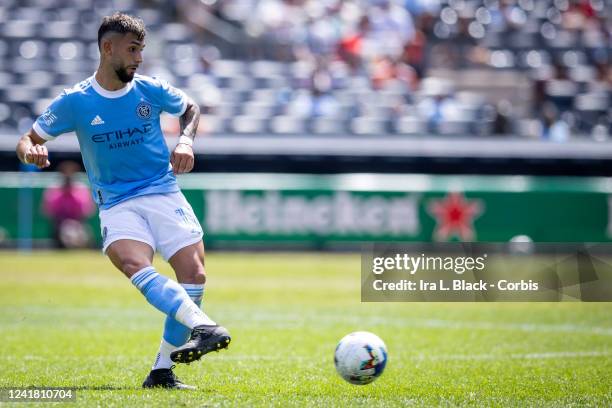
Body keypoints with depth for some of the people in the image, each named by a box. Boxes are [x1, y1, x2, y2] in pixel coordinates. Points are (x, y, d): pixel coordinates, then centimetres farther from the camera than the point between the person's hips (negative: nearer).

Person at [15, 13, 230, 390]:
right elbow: (30, 139, 4)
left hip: (164, 193, 2)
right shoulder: (75, 102, -3)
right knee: (135, 266, -32)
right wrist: (30, 152, -20)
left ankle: (163, 369, -3)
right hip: (117, 204, -2)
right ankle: (202, 326, -48)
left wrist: (186, 141, 1)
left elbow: (191, 109, 21)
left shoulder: (151, 90, 2)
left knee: (194, 275, -13)